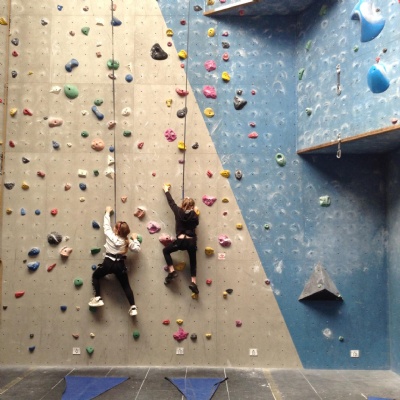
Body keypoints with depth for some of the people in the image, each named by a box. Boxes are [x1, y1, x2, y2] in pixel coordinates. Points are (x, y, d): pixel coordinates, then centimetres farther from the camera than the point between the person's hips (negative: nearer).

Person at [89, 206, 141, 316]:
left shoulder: (110, 235, -5)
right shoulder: (127, 241, 0)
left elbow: (106, 224, 9)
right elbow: (137, 249, 2)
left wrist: (108, 212, 22)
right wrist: (135, 239, 15)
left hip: (108, 263, -2)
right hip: (120, 265, 2)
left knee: (95, 276, 23)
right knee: (126, 285, 12)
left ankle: (98, 299, 10)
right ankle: (133, 308, 2)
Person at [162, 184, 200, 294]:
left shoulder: (178, 211, -2)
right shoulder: (194, 215, 0)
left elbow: (171, 202, 12)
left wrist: (166, 191, 26)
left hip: (181, 241, -2)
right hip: (192, 241, 2)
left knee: (166, 251, 22)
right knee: (193, 261, 20)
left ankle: (172, 271, 8)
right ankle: (193, 282, 12)